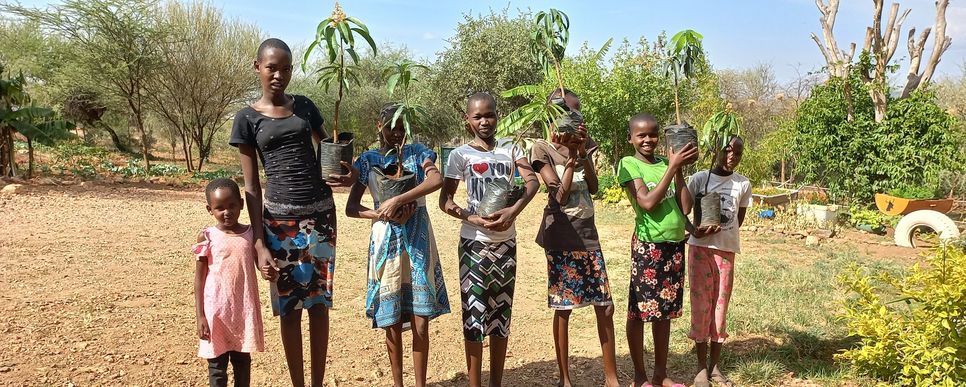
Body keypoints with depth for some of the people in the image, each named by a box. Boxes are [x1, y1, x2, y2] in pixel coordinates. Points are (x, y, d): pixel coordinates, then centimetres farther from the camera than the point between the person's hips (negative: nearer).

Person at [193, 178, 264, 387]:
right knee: (217, 365, 8)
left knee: (243, 361, 15)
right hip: (216, 311, -2)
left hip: (244, 310, 2)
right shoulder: (207, 237, -6)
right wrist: (200, 315, -7)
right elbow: (199, 278, -3)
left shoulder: (250, 234, 0)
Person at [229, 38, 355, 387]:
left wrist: (349, 174, -9)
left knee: (319, 301, 7)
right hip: (279, 217, -2)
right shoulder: (247, 118, 1)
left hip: (320, 212, 3)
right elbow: (251, 186, -1)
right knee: (289, 306, 4)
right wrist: (259, 244, -8)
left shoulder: (305, 106, 9)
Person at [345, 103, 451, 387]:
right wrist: (383, 214, -15)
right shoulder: (368, 160, 5)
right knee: (392, 323, 5)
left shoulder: (417, 152, 4)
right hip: (386, 241, 0)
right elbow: (351, 208, 2)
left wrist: (397, 201, -24)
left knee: (420, 323, 0)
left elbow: (437, 179, -18)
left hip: (418, 240, 0)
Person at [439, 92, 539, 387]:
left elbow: (532, 181, -8)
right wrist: (473, 219, -22)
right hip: (474, 242, -3)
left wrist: (513, 211, -24)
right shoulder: (460, 155, -1)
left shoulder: (510, 150, 8)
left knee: (501, 313, 11)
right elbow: (445, 200, -6)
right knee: (474, 312, -3)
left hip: (506, 242, 4)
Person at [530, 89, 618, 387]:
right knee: (563, 308, 1)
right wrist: (571, 156, -16)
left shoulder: (584, 144, 9)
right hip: (561, 236, -5)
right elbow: (560, 195, -13)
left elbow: (593, 187, 0)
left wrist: (583, 152, -9)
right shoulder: (542, 149, -6)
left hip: (588, 232, 5)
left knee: (605, 306, 5)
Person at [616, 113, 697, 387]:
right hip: (648, 245, -6)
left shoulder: (666, 163, 9)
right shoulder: (628, 164, -6)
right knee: (639, 310, 2)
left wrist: (679, 169, -5)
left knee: (665, 310, 13)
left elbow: (685, 206, 2)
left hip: (675, 244, 6)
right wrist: (673, 167, -16)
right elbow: (648, 202, -19)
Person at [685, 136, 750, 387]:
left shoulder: (743, 184, 4)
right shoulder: (699, 178, -3)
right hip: (700, 247, -2)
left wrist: (722, 230, -11)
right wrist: (694, 230, -21)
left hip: (727, 249, 2)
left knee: (720, 305, 7)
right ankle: (701, 366, 10)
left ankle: (715, 365, 18)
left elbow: (739, 219, 9)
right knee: (701, 304, 0)